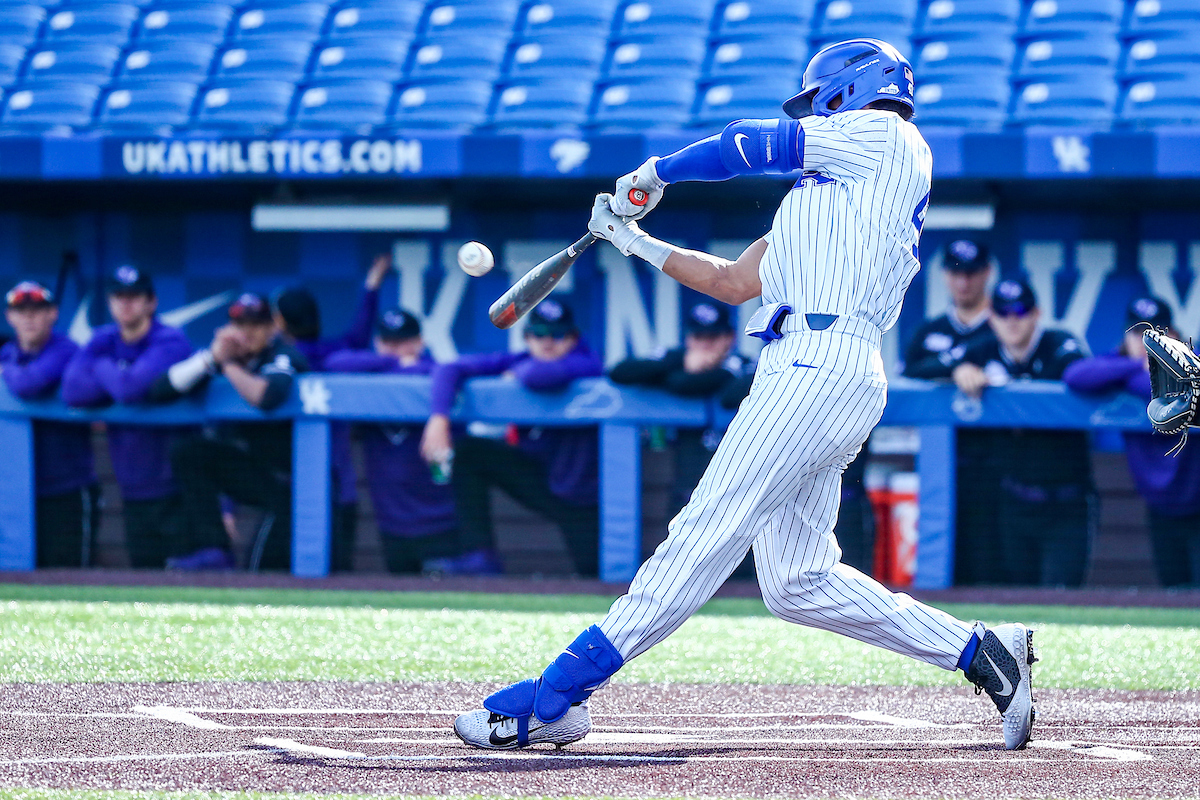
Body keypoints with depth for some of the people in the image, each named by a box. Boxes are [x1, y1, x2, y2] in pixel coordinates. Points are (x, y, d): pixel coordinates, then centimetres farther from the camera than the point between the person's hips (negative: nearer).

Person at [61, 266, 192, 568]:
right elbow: (72, 391, -6)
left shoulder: (171, 343, -9)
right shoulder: (103, 342, 9)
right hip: (134, 490, 6)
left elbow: (131, 388, -24)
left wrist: (103, 369, -5)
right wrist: (121, 381, -12)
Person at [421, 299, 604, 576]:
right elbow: (449, 369, -9)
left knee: (594, 574, -7)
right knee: (465, 451, -11)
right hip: (535, 473, 5)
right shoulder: (518, 361, -5)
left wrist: (518, 374, -17)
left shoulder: (586, 364, -22)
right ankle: (480, 556, -15)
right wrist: (439, 418, -27)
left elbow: (540, 376, -42)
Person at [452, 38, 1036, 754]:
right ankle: (980, 652, 8)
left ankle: (553, 697, -19)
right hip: (805, 373, 10)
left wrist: (656, 173, 16)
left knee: (706, 535, -13)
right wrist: (639, 243, 26)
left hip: (822, 366, -10)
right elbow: (733, 281, 30)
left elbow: (758, 143, 4)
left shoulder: (885, 137, 6)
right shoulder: (821, 194, 31)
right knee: (799, 580, 6)